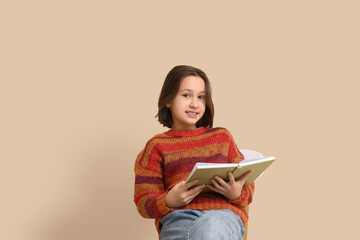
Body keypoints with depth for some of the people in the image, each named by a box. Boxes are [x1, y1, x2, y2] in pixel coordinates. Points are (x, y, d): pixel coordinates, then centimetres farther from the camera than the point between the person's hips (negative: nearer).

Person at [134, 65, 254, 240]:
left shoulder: (222, 137, 27)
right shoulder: (157, 146, 19)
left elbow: (247, 187, 23)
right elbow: (143, 203, 11)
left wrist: (237, 194, -4)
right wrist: (168, 202, -14)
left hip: (224, 214, 2)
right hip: (177, 217, -1)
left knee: (211, 225, -40)